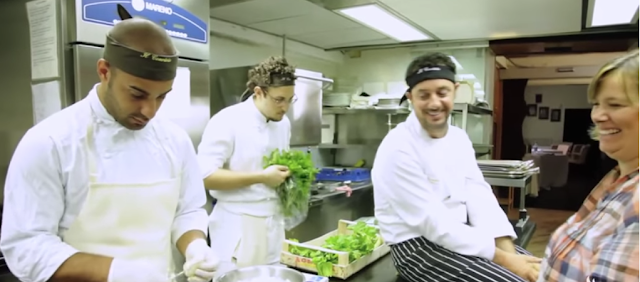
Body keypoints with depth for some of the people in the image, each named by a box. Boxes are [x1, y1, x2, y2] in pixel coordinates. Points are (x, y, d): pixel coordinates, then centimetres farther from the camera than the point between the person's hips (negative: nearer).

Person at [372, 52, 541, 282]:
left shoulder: (459, 138, 5)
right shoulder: (398, 149, -21)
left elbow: (479, 196, -1)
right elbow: (434, 224, -23)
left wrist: (507, 250, -16)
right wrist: (502, 259, -21)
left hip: (458, 235, 8)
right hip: (417, 246, -7)